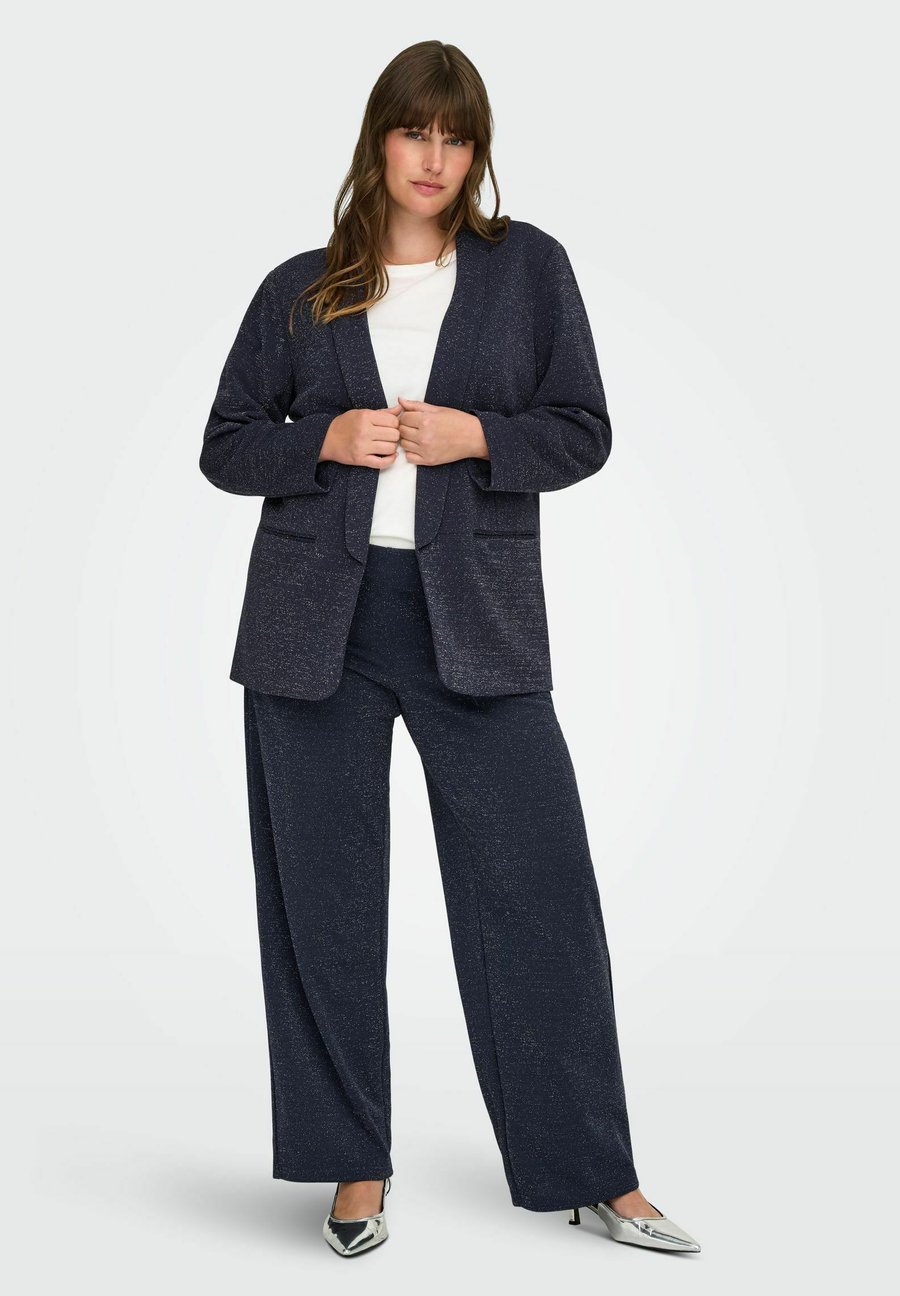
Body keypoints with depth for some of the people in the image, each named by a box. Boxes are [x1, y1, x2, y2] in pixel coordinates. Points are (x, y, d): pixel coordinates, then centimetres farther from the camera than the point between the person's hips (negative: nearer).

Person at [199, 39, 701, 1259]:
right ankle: (353, 1166, 19)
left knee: (540, 887, -2)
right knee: (323, 901, 5)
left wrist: (476, 436, -11)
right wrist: (325, 439, -8)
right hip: (318, 621, 1)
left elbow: (584, 430, 6)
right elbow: (226, 444, 10)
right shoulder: (300, 289, 9)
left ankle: (595, 1174, 10)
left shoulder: (530, 267, 7)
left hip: (476, 619, -1)